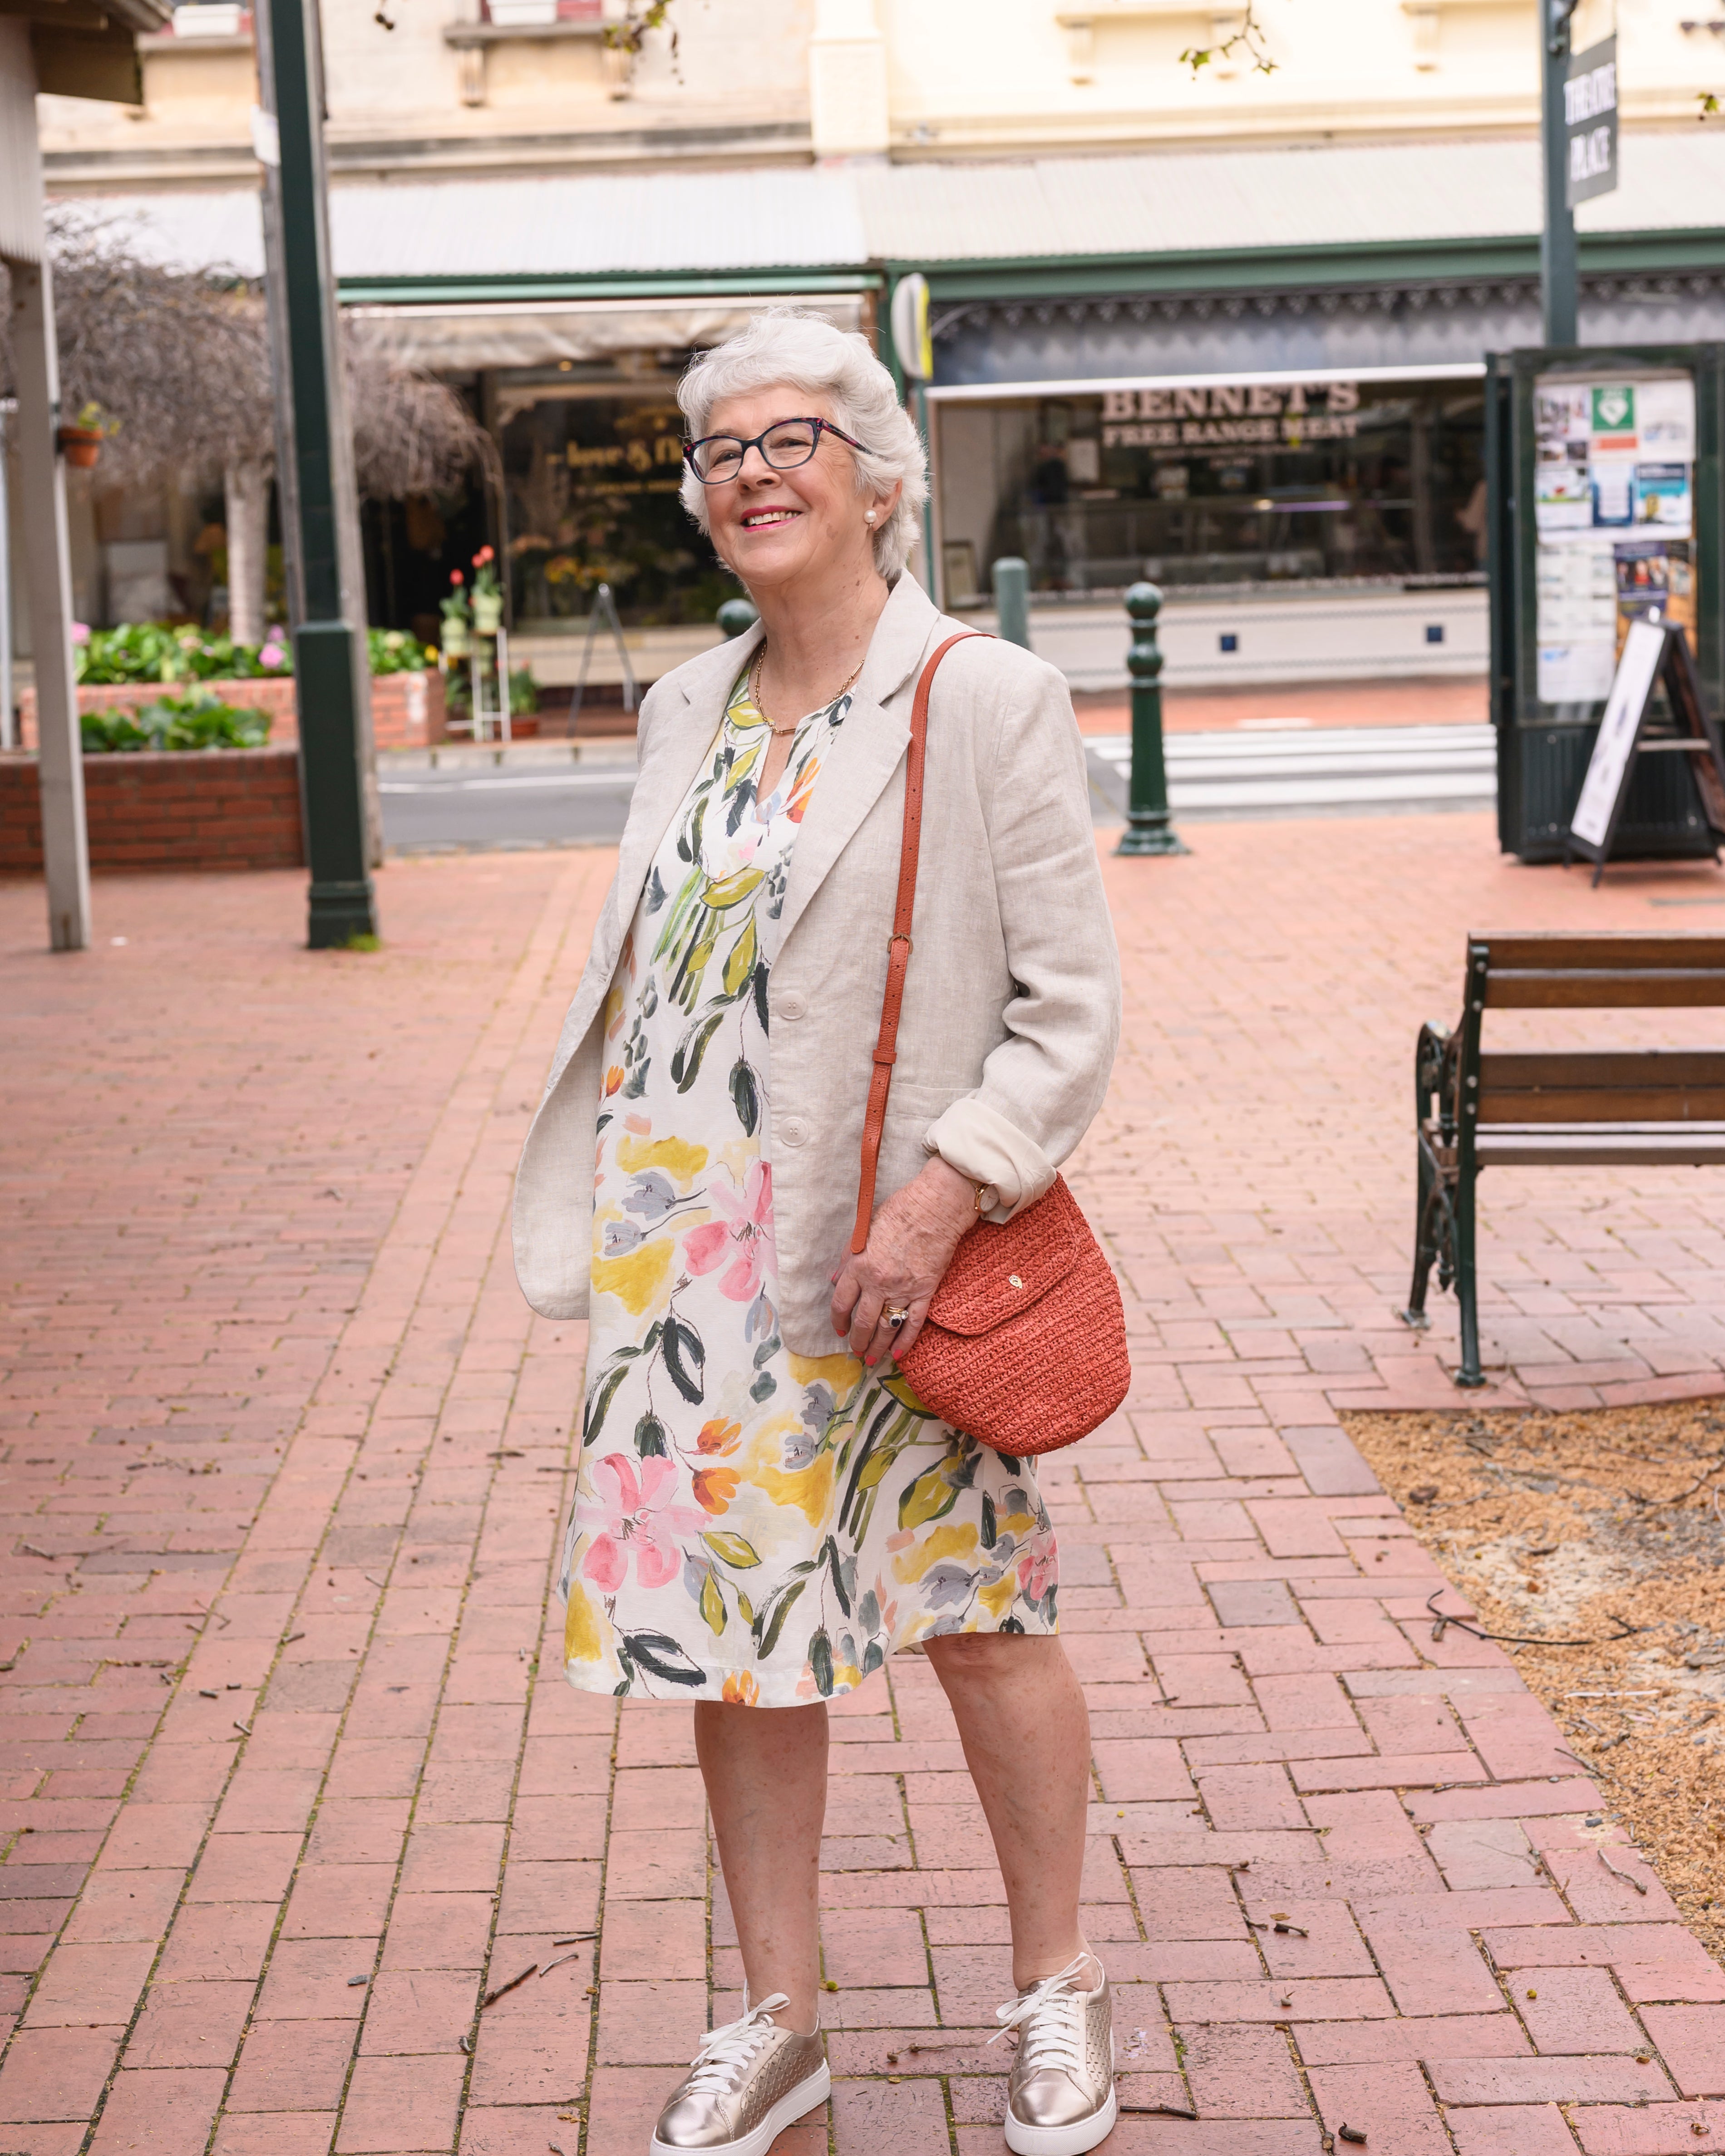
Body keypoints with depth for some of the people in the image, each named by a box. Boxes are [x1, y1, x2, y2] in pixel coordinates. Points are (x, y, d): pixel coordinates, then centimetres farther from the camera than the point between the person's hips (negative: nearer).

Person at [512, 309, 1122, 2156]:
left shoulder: (988, 702, -7)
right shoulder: (687, 709, 11)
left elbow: (1071, 1004, -10)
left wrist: (945, 1196, -20)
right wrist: (607, 1228, 13)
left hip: (888, 1254, -5)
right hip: (687, 1243, 6)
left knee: (974, 1621, 5)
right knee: (728, 1624, 10)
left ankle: (1057, 1994, 25)